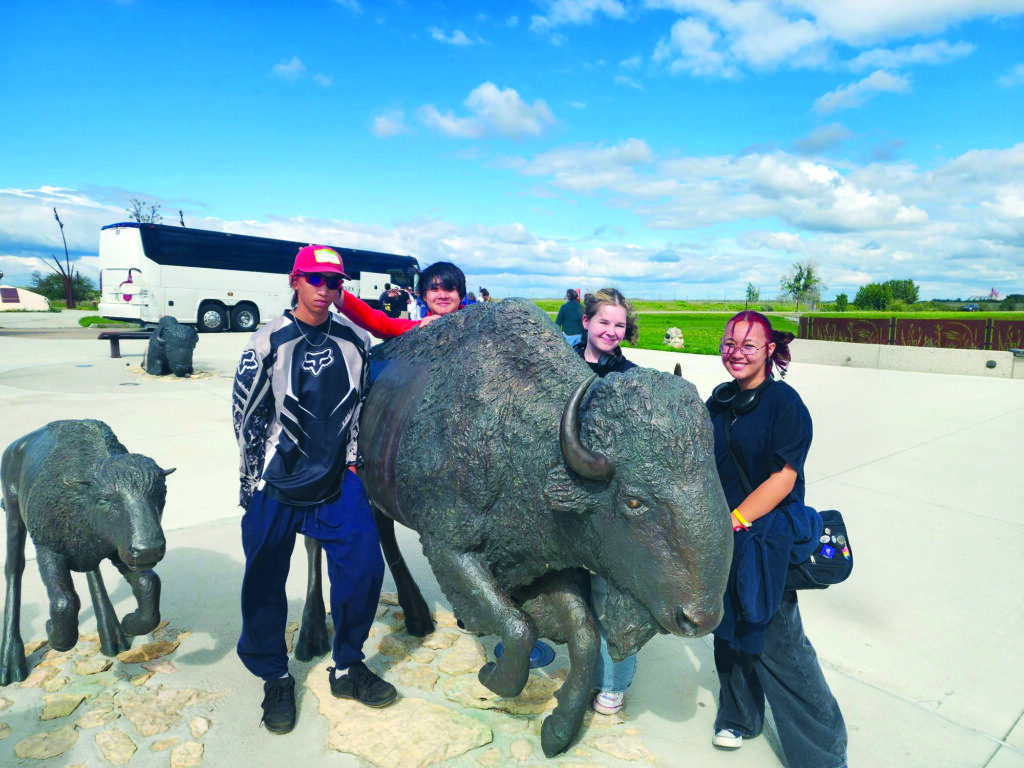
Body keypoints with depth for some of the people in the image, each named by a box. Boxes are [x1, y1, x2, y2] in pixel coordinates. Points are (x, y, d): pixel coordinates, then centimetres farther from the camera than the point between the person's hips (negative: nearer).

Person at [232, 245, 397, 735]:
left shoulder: (355, 341, 2)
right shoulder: (268, 343, -7)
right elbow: (245, 414, -2)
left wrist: (352, 460, 9)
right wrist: (253, 482, 0)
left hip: (337, 481, 3)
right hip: (275, 484, -2)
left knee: (365, 563, -4)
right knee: (264, 580, 4)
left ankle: (348, 668, 18)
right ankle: (275, 679, 27)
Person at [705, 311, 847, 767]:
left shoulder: (784, 403, -13)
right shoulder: (719, 400, 6)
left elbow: (782, 477, -18)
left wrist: (734, 522, -21)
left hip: (767, 539, -6)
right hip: (723, 538, 6)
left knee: (776, 644, 2)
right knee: (730, 630, 18)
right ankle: (739, 716, 41)